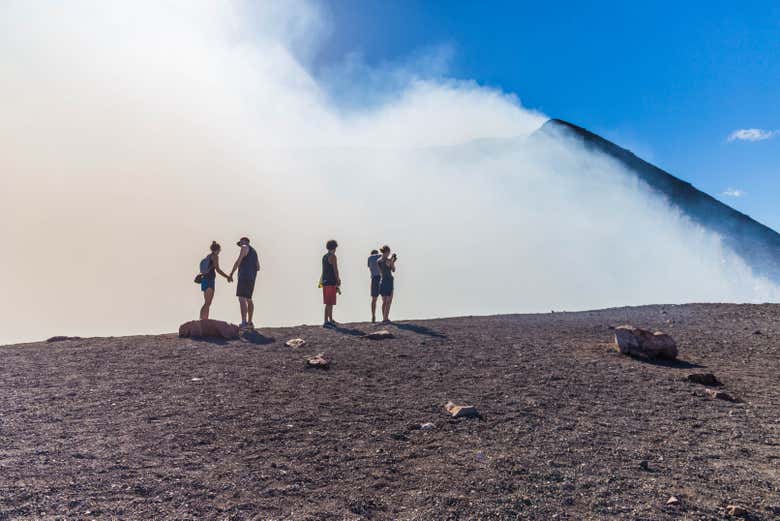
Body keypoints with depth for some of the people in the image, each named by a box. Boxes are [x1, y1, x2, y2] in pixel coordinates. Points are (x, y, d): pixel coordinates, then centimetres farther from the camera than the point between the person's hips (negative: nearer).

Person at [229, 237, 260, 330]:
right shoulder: (254, 252, 24)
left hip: (244, 276, -10)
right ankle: (250, 323, 20)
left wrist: (231, 274, -6)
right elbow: (258, 268, 21)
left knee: (242, 299, -16)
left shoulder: (245, 248, -3)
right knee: (248, 299, 16)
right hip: (252, 278, 10)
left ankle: (244, 323, -27)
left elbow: (238, 261, -12)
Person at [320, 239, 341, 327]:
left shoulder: (324, 256, 15)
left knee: (328, 303, 15)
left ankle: (331, 320, 25)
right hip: (331, 282, -9)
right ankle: (326, 322, -7)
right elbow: (335, 270, -14)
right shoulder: (333, 256, -11)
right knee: (330, 303, -6)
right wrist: (338, 280, -5)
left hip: (324, 281, 9)